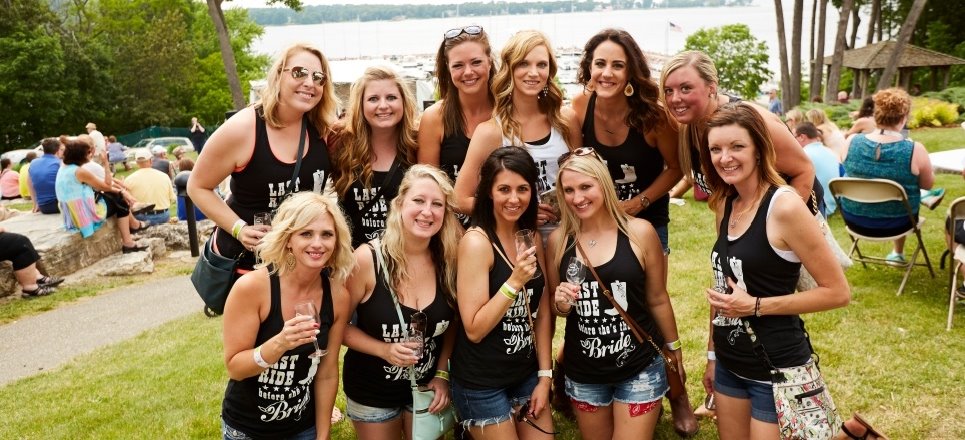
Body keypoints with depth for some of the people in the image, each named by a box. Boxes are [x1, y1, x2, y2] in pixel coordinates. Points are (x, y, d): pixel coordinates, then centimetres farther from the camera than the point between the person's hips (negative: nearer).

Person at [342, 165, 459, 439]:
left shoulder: (447, 260, -11)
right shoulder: (367, 259, -22)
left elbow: (451, 323, 3)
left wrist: (442, 373, -5)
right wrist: (384, 350, -23)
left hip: (426, 387, 3)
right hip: (371, 392, -2)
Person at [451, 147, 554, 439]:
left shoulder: (532, 239, 2)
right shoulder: (476, 241, -18)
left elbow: (542, 313, 7)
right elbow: (474, 330, -19)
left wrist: (545, 376, 4)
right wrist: (515, 281, -27)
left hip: (527, 374, 6)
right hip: (482, 383, -6)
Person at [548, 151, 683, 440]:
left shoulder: (639, 233, -10)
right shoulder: (558, 240, -4)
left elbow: (657, 300, 2)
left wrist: (674, 352, 10)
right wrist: (562, 304, -13)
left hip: (639, 368, -2)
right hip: (583, 374, 3)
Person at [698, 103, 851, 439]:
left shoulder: (784, 206, -18)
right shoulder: (724, 204, 3)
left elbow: (838, 292, -15)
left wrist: (756, 306, -19)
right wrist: (712, 352, 15)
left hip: (777, 368, -7)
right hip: (730, 364, 7)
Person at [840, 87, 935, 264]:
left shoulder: (852, 142, -15)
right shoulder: (915, 150, -22)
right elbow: (928, 184, -4)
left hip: (854, 219, 2)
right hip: (896, 222, -2)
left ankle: (897, 252, 50)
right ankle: (898, 253, 49)